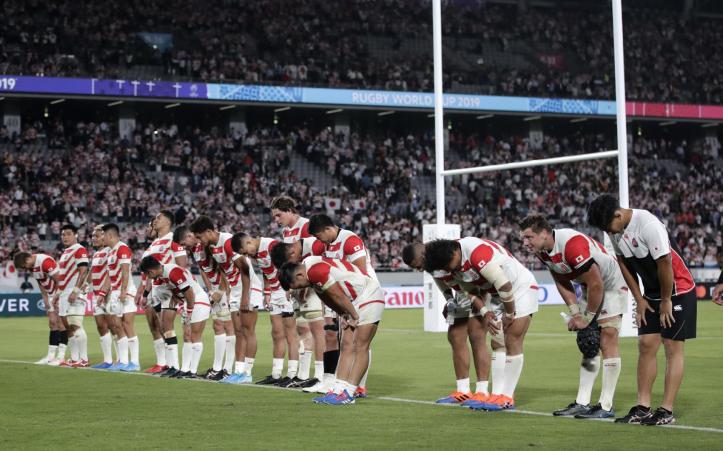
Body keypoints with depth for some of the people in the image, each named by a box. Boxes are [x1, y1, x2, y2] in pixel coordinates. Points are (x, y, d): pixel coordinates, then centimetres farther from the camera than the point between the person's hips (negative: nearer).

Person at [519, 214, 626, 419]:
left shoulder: (572, 244, -33)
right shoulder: (542, 251, -6)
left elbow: (596, 284, -29)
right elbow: (562, 283, 6)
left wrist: (587, 318, -18)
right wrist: (575, 313, -4)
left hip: (611, 285, -9)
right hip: (590, 287, 9)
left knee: (607, 341, -11)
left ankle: (606, 406, -9)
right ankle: (582, 403, 11)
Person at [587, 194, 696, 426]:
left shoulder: (648, 225, -27)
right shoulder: (615, 230, -3)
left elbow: (664, 263, -24)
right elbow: (624, 263, 7)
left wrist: (666, 301, -15)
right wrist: (639, 299, 5)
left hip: (678, 290, -7)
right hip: (652, 294, 7)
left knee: (673, 348, -5)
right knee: (646, 344, 3)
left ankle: (667, 411, -4)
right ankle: (642, 408, 5)